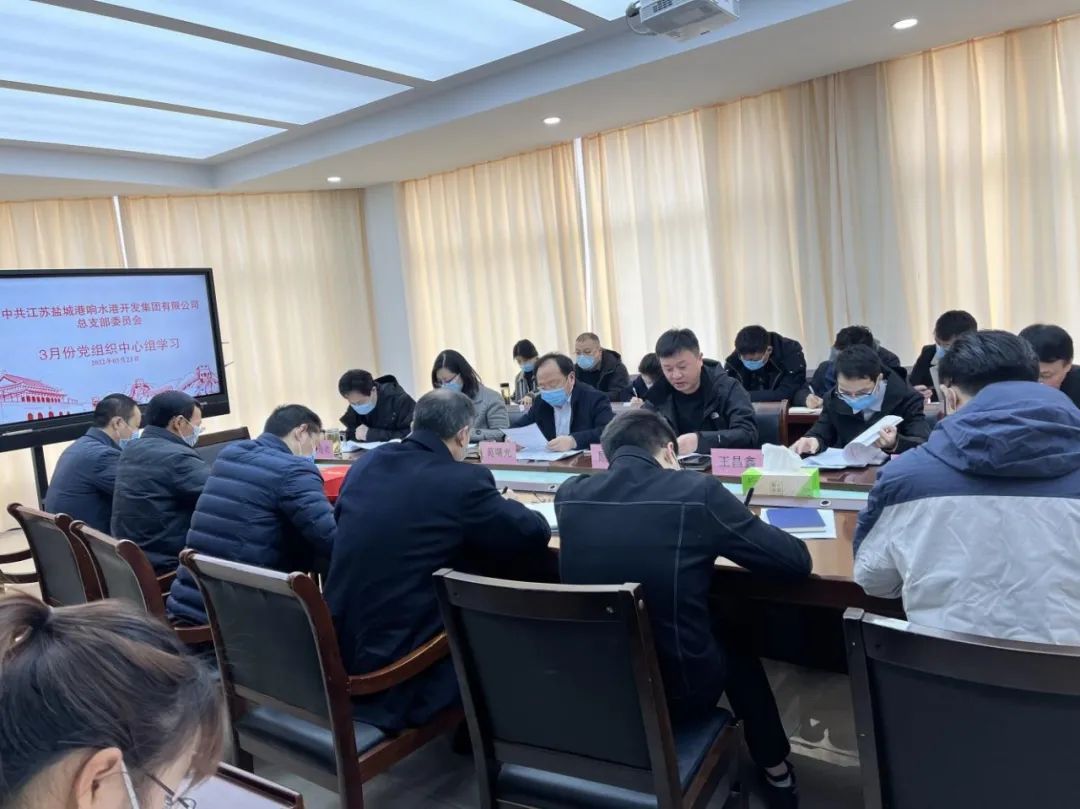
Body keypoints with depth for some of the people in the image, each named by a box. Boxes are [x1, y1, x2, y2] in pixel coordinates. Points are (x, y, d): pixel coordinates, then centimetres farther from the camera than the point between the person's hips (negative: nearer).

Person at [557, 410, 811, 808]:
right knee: (734, 643, 30)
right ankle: (776, 771, 43)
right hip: (676, 690, -3)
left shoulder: (569, 494, -6)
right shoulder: (698, 492, -18)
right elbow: (797, 561, -8)